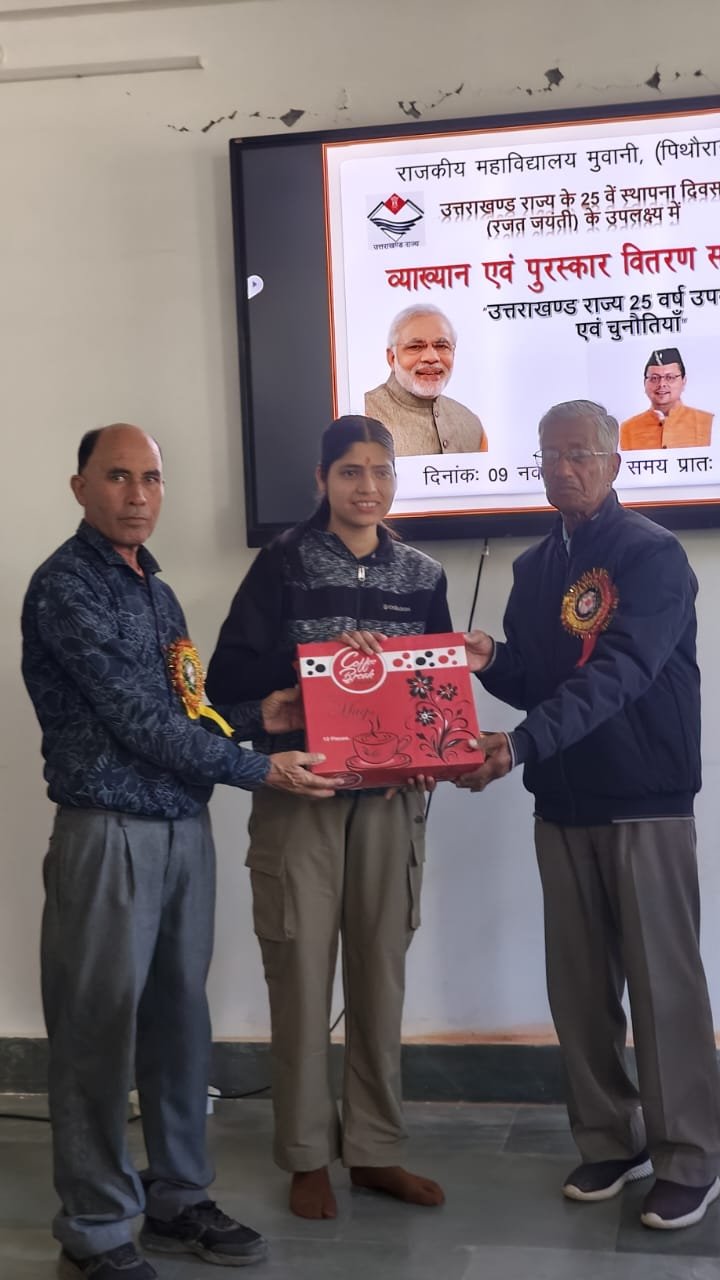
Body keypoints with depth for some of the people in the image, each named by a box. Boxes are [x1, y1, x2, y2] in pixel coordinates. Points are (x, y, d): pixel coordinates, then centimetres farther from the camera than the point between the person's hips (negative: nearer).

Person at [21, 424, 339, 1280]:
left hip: (184, 828, 8)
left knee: (179, 1020, 14)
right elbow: (135, 719, -17)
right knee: (100, 1032, 0)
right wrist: (260, 771, -13)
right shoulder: (67, 587, -11)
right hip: (111, 834, -8)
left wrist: (258, 715, 6)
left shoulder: (155, 588, 15)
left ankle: (177, 1199, 26)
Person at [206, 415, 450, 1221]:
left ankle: (375, 1149, 21)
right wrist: (324, 656, -22)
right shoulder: (286, 564, -2)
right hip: (298, 795, -3)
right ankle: (307, 1156, 15)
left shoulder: (423, 576, 9)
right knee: (301, 971, 2)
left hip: (391, 798, 3)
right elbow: (227, 679, -9)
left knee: (381, 972, 8)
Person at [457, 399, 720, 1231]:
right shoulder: (534, 567, 13)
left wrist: (523, 744, -35)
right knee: (577, 984, 9)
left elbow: (617, 675, -23)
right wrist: (490, 663, -9)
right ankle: (611, 1140, 23)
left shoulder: (653, 554, -9)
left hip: (645, 800, -6)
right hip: (562, 800, 6)